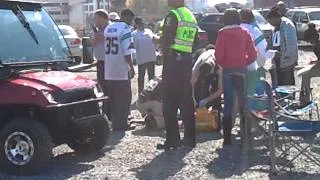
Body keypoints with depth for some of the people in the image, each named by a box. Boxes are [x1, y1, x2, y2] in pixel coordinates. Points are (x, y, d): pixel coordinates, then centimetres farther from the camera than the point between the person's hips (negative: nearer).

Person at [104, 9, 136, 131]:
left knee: (113, 98, 13)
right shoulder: (125, 28, -11)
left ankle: (115, 123, 17)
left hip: (109, 72, 8)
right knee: (124, 98, 2)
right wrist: (131, 67, -10)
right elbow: (127, 52, -16)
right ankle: (121, 124, 3)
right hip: (121, 71, -7)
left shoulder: (108, 28, 14)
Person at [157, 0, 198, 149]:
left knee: (170, 103, -4)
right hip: (187, 60, 8)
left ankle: (172, 139, -3)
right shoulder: (192, 16, 17)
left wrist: (165, 51, -2)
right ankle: (190, 138, 15)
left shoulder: (173, 15, -10)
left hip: (173, 60, -8)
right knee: (187, 102, 12)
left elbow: (166, 38, -18)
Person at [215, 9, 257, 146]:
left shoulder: (222, 33, -5)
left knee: (228, 103, 2)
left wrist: (223, 64, 8)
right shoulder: (245, 33, 2)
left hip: (227, 71, -2)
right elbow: (253, 55, -2)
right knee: (243, 102, 11)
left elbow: (219, 54, -11)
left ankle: (227, 138, 1)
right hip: (242, 70, 2)